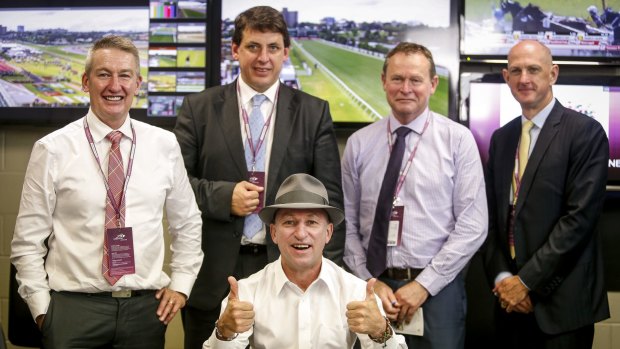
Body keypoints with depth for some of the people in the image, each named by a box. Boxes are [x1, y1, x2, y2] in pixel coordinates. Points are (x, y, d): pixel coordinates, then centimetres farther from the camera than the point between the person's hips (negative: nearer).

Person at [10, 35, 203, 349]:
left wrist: (181, 284, 7)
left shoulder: (165, 145, 3)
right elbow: (28, 241, 0)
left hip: (147, 307, 2)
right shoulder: (52, 150, -4)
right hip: (73, 309, -2)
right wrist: (42, 308, -3)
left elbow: (187, 223, 13)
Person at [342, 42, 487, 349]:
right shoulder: (359, 144, 4)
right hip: (373, 287, 2)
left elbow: (472, 226, -7)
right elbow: (348, 224, 4)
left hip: (438, 288, -1)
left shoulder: (458, 139, -3)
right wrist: (369, 281, -7)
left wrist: (424, 284, -11)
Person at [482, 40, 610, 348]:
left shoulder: (586, 132, -8)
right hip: (511, 299, 5)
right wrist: (501, 277, -5)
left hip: (561, 300, -5)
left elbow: (580, 216, -15)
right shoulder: (501, 138, 11)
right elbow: (491, 215, 9)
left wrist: (527, 281, -15)